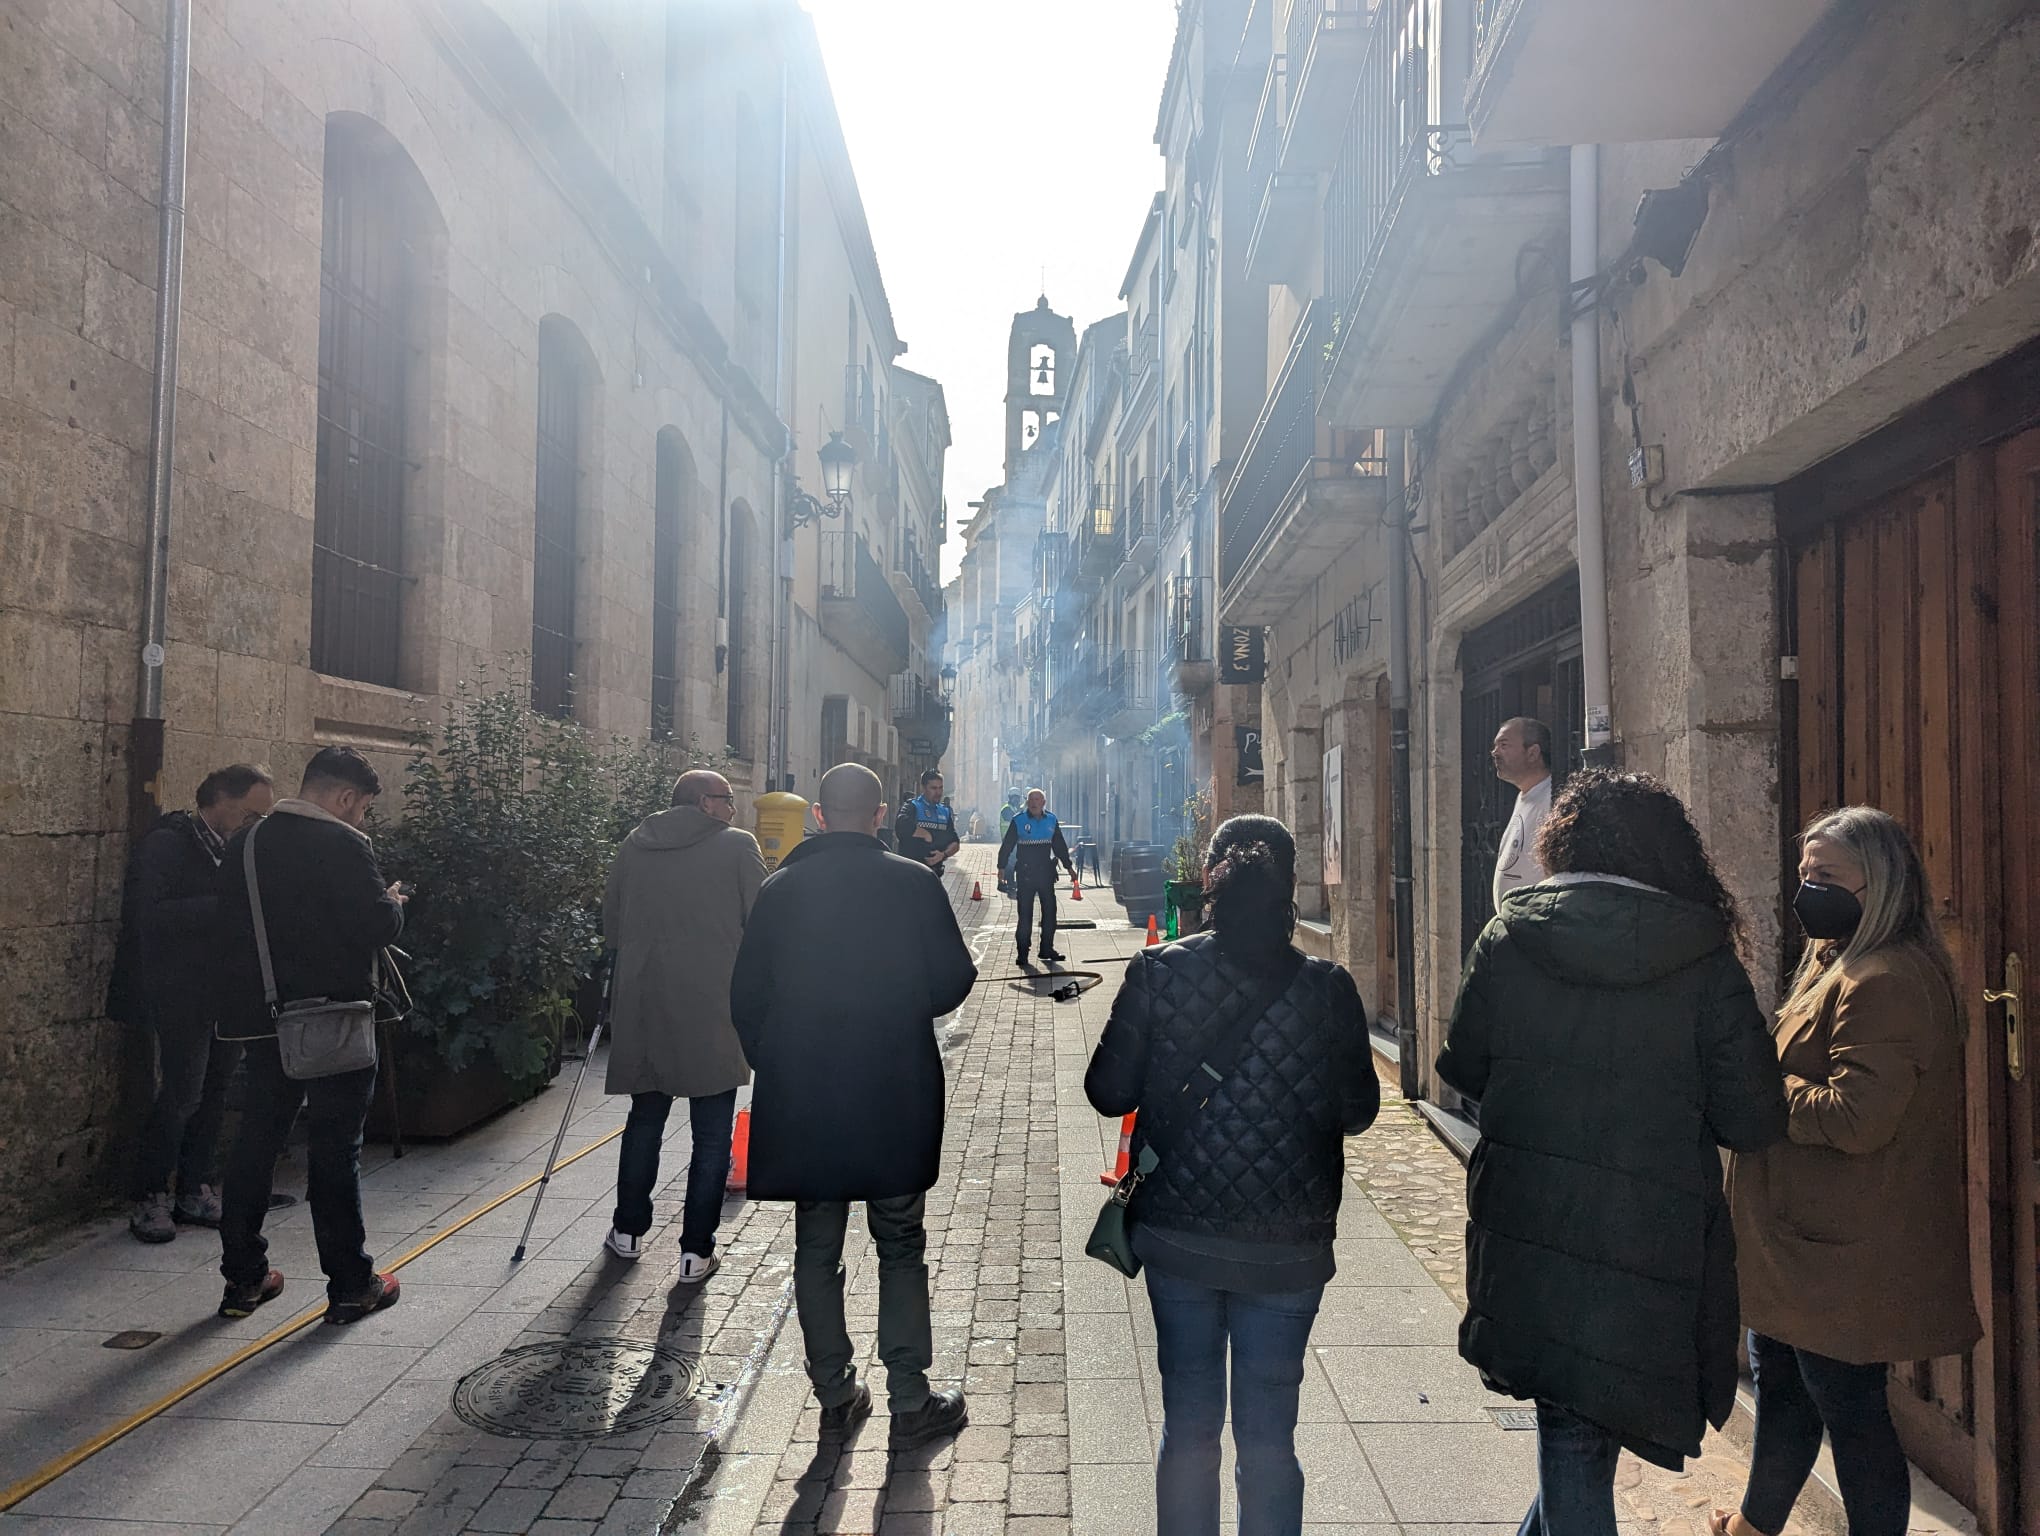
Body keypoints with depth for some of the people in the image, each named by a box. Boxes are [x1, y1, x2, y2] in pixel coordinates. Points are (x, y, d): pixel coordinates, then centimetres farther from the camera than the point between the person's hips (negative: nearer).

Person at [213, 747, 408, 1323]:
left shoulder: (244, 842, 7)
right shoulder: (343, 845, -16)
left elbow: (234, 924, 13)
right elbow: (379, 926, -20)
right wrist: (394, 903, 1)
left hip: (262, 1018, 7)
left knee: (256, 1142, 16)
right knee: (335, 1149, 2)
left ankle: (243, 1279, 25)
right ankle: (350, 1286, 11)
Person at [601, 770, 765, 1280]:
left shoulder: (633, 846, 7)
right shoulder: (737, 846, -5)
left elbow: (610, 926, 12)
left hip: (642, 1006, 4)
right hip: (715, 1012, -4)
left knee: (645, 1120, 21)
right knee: (711, 1136, 6)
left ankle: (628, 1230, 32)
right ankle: (696, 1251, 9)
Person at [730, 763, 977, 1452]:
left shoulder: (778, 890, -2)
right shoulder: (914, 884, -8)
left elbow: (746, 997, 1)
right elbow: (952, 983, -4)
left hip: (799, 1103, 2)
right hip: (895, 1101, -2)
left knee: (816, 1251, 16)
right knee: (901, 1250, 12)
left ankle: (836, 1396, 25)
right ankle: (910, 1403, 16)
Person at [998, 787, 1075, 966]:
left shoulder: (1051, 820, 6)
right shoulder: (1018, 821, -3)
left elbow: (1060, 846, 15)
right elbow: (1007, 846, -1)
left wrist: (1069, 867, 15)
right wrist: (1002, 867, -6)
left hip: (1046, 872, 4)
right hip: (1025, 874, -3)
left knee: (1050, 911, 5)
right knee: (1025, 913, -2)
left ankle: (1047, 948, 17)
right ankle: (1022, 952, 4)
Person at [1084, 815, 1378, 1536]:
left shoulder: (1156, 972, -12)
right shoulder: (1326, 988, -11)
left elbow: (1108, 1091, -7)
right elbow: (1357, 1110, -2)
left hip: (1177, 1235, 1)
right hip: (1287, 1247, 0)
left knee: (1189, 1422, 18)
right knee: (1268, 1434, 15)